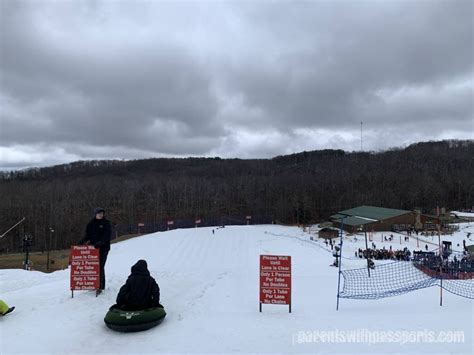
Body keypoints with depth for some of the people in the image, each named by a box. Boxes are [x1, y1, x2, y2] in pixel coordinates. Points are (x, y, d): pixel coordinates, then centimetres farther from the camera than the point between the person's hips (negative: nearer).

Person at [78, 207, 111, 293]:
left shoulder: (106, 223, -2)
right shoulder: (91, 224, 10)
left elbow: (107, 235, -14)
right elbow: (88, 235, 14)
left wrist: (100, 242, -28)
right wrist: (82, 241, -4)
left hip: (103, 248, -4)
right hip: (93, 247, 4)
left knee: (100, 267, -6)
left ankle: (100, 286, -1)